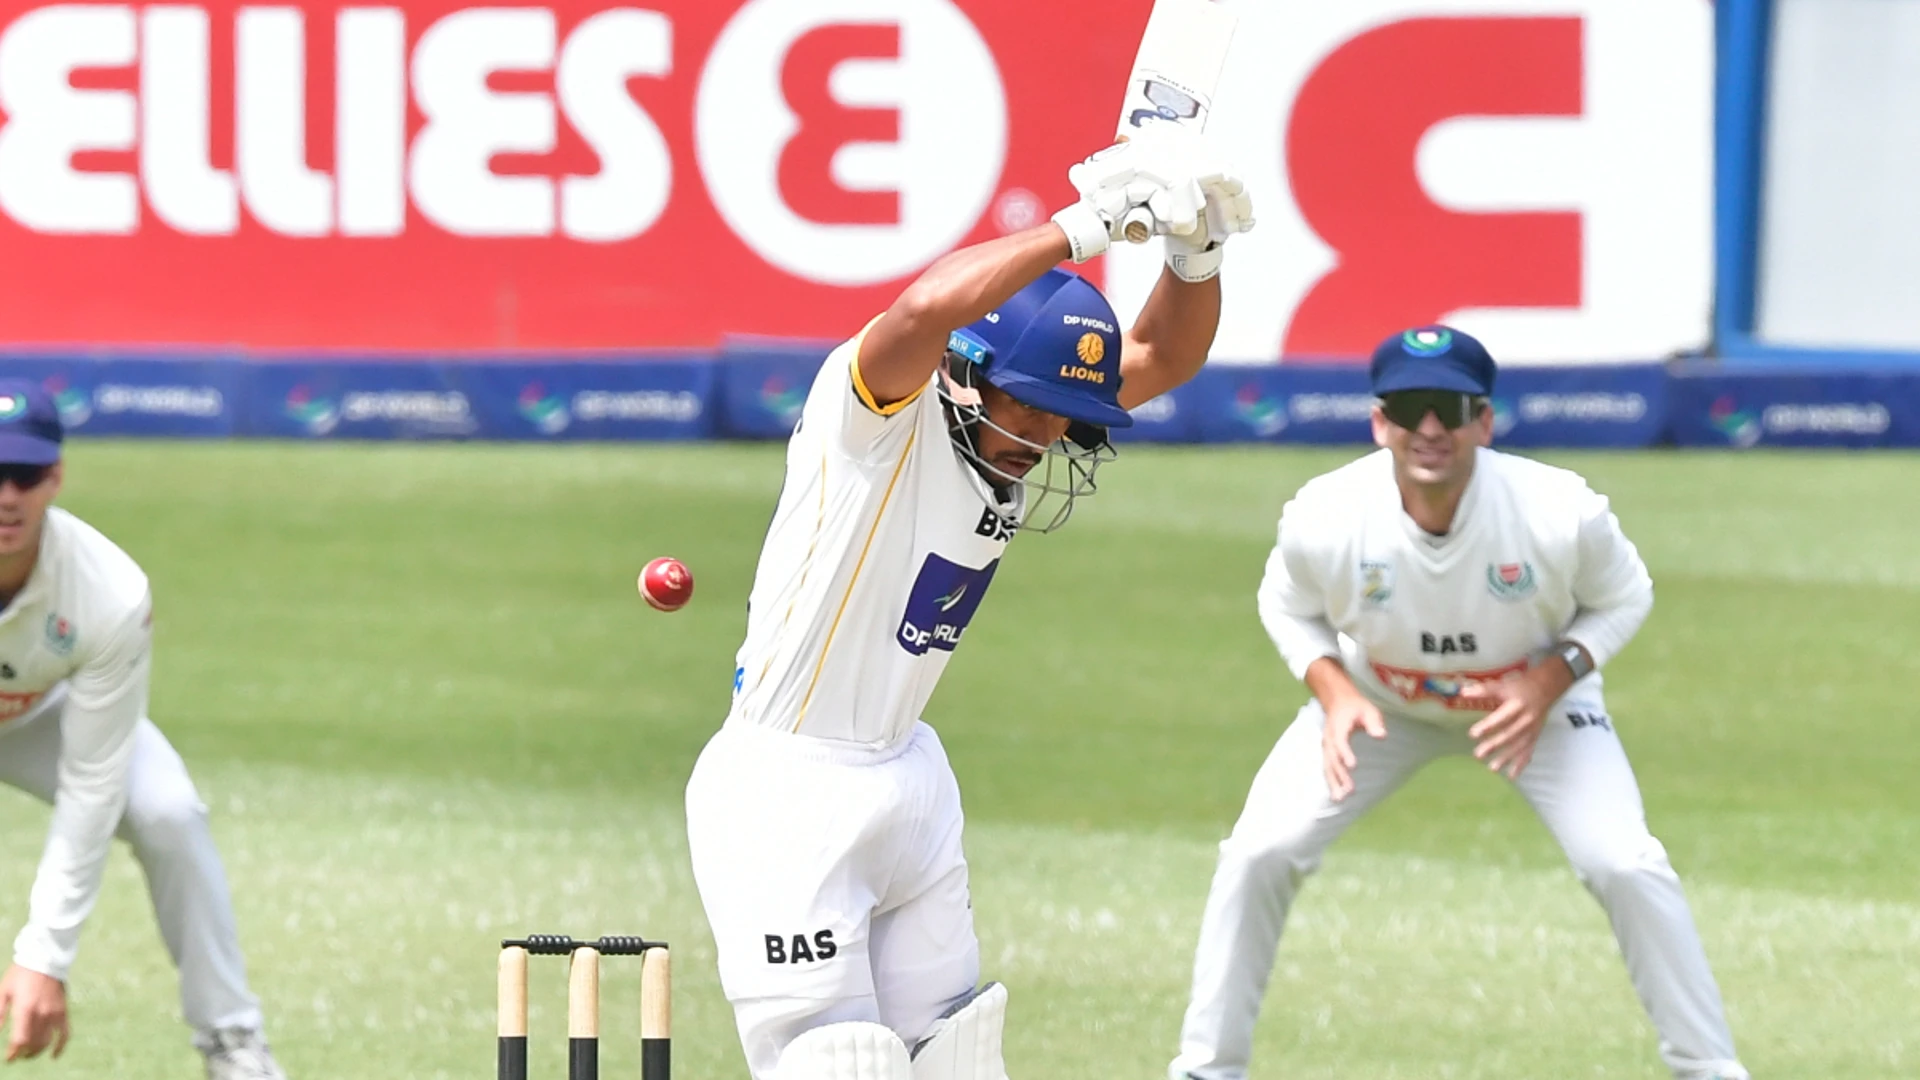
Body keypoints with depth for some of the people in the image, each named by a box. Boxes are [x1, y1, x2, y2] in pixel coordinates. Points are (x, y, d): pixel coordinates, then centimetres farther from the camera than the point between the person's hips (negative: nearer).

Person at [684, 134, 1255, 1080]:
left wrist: (1194, 247, -10)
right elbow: (930, 308, -38)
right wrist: (1082, 225, -30)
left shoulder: (1017, 430, 6)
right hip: (785, 793, -8)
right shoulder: (884, 409, -17)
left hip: (908, 781, 8)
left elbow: (1166, 356, 10)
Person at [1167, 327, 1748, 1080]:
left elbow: (1623, 596, -11)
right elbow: (1288, 606, -7)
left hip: (1535, 698, -1)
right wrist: (1332, 691, -25)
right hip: (1377, 699, 1)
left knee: (1624, 865, -18)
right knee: (1260, 853, -13)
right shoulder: (1324, 519, -30)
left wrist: (1550, 680, -28)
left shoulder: (1561, 515, -33)